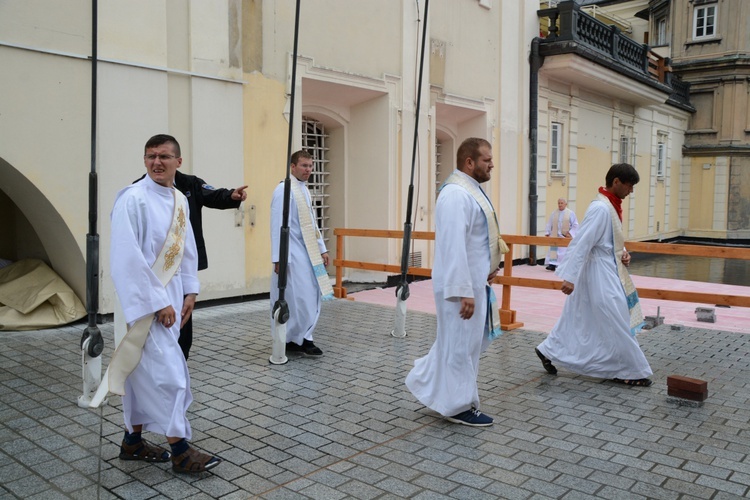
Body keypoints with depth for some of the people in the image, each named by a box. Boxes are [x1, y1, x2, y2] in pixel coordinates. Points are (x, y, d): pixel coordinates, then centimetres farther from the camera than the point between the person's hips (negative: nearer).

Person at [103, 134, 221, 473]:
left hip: (170, 295, 8)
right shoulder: (133, 199, -16)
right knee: (167, 371, -5)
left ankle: (133, 441, 28)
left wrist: (189, 291, 8)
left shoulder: (180, 200, 8)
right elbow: (129, 258, -20)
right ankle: (180, 451, 6)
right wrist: (157, 303, -19)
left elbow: (187, 248, 14)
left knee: (143, 370, 16)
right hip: (144, 298, -8)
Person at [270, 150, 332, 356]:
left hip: (308, 254, 9)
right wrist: (279, 258, -21)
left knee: (311, 298, 9)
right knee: (299, 299, -5)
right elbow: (278, 226, -17)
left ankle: (302, 339, 19)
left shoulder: (304, 190, 14)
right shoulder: (284, 190, -13)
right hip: (293, 256, -9)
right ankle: (292, 341, 9)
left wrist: (322, 249, 15)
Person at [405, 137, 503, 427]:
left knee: (470, 341, 19)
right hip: (461, 285, -10)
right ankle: (458, 406, 18)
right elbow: (454, 246, -26)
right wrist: (464, 291, -26)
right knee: (461, 344, 3)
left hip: (474, 281, 10)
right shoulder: (457, 194, -20)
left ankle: (427, 382, 30)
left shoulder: (470, 190, 13)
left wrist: (488, 269, 11)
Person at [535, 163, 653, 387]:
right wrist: (570, 277, -26)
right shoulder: (601, 208, -21)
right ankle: (629, 371, 13)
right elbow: (582, 243, -25)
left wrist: (623, 253, 4)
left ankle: (549, 351, 25)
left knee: (581, 320, 15)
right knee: (617, 324, 1)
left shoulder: (610, 206, 9)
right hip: (600, 274, -10)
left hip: (606, 272, 10)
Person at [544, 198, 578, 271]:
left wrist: (570, 233, -11)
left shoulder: (570, 213, 1)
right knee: (553, 250, -7)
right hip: (555, 236, 2)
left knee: (564, 251, -2)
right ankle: (552, 265, -8)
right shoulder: (553, 213, 8)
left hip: (565, 237, -2)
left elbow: (575, 225, 0)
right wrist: (547, 233, 2)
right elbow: (549, 224, 11)